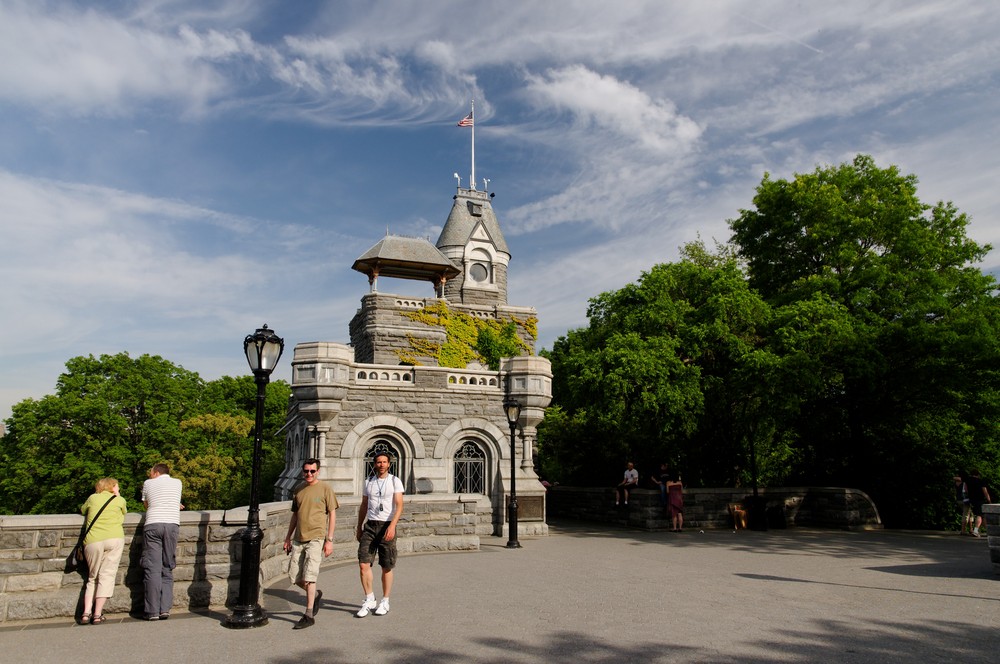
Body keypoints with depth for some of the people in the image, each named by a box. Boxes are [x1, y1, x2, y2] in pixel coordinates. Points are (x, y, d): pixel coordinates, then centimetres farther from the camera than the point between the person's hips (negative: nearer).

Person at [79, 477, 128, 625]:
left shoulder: (92, 498, 17)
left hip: (92, 541, 2)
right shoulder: (120, 500, 13)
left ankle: (86, 612, 1)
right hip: (114, 539, -2)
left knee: (92, 578, 14)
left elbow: (82, 510, 32)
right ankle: (97, 614, -9)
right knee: (107, 575, -1)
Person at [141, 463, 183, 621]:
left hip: (152, 524, -1)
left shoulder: (148, 483, 15)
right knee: (167, 569, 7)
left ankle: (152, 611, -3)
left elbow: (146, 504, 26)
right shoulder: (177, 482, 19)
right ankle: (165, 608, 0)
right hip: (172, 524, 1)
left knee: (152, 569, -1)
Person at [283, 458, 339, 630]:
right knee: (294, 576, 7)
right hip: (298, 539, 6)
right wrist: (288, 537, 17)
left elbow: (332, 514, -4)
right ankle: (315, 594, 33)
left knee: (309, 577, -9)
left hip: (316, 538, -6)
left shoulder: (325, 489, -3)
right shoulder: (298, 491, 13)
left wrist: (329, 540, -9)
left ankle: (309, 615, 2)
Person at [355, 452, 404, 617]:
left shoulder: (395, 481, -2)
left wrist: (392, 526, -24)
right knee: (363, 564, -8)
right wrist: (359, 528, 16)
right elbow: (363, 506, 18)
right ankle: (369, 600, 6)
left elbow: (399, 506, -11)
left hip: (387, 526, -3)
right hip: (370, 525, 3)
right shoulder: (368, 482, 10)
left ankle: (385, 602, 19)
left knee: (386, 567, 5)